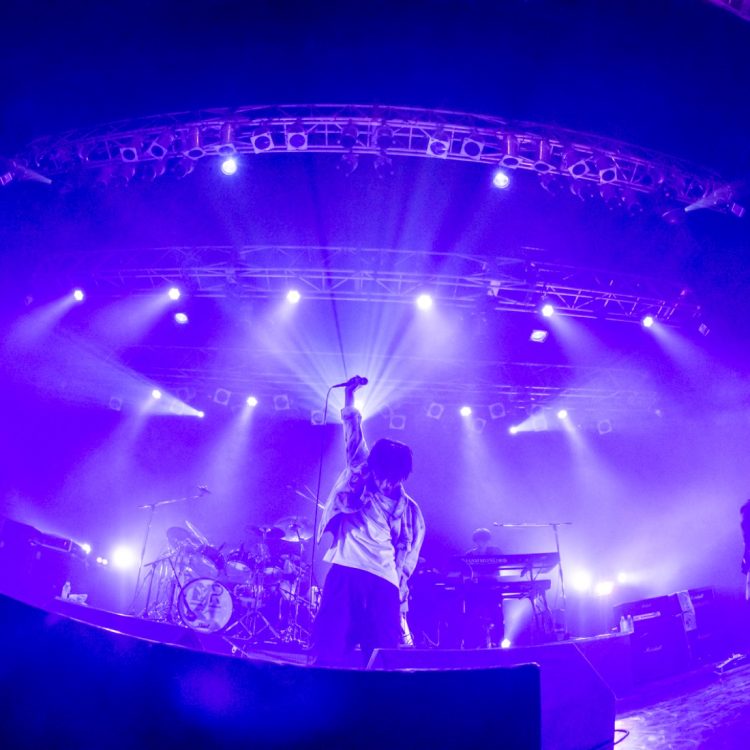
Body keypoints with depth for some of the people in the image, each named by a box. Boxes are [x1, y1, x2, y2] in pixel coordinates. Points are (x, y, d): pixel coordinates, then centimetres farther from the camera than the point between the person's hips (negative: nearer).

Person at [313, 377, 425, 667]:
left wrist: (400, 587, 1)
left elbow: (407, 553, 13)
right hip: (346, 570, -1)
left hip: (384, 581, 1)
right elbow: (354, 438, 14)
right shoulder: (359, 480, 16)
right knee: (330, 652, -8)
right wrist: (349, 397, 12)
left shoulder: (408, 510, 18)